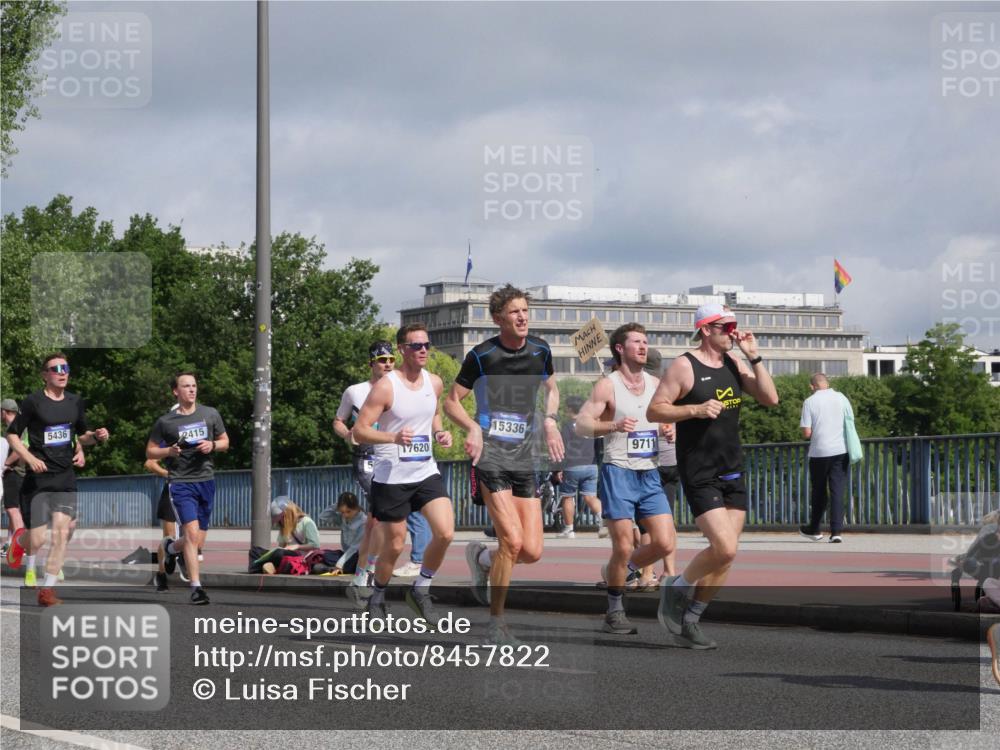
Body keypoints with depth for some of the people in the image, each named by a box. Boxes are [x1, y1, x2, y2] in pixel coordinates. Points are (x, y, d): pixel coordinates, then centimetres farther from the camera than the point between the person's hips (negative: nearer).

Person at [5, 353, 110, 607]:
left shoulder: (75, 402, 9)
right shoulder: (34, 402, -6)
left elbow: (82, 434, 24)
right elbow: (12, 434, -2)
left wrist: (96, 436, 1)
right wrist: (30, 458, -16)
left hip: (66, 478, 4)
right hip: (38, 478, -4)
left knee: (62, 532, -10)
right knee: (37, 538, -3)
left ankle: (47, 589, -3)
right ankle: (30, 569, 34)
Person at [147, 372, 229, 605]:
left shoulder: (210, 415, 7)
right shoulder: (166, 421, -1)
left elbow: (225, 442, 16)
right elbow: (150, 451, 7)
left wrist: (212, 445, -6)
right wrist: (169, 451, -12)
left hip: (206, 481, 4)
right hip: (180, 482, -4)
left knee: (197, 543, 8)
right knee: (192, 532, -20)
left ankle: (168, 549, 41)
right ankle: (196, 587, -16)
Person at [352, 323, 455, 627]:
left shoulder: (435, 383, 5)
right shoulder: (385, 387, -14)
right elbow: (359, 430, -14)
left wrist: (440, 433, 4)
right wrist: (394, 437, -29)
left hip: (426, 473, 5)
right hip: (392, 477, -5)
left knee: (445, 533, -12)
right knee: (394, 545, 3)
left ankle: (421, 589, 10)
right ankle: (377, 598, 28)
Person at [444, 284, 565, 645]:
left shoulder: (540, 350, 7)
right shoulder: (482, 355, -5)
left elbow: (551, 388, 26)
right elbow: (452, 401, 2)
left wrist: (550, 420, 6)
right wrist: (473, 427, -17)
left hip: (525, 454, 5)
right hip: (490, 452, -5)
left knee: (532, 551, -4)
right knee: (512, 540, -17)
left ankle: (481, 558, 30)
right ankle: (496, 622, -1)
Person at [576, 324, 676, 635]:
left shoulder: (656, 384, 12)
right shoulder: (608, 386, -5)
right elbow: (582, 423, -14)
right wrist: (613, 426, -31)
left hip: (650, 474, 5)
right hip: (619, 472, -5)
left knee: (665, 543, -5)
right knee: (623, 546, -7)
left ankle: (619, 570, 21)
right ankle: (615, 612, 10)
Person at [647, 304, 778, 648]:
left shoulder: (734, 363, 10)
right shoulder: (684, 367, -9)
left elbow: (770, 398, 5)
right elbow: (654, 411, -10)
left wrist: (754, 357, -2)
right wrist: (696, 409, -22)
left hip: (733, 471, 7)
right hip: (699, 474, -7)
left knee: (726, 556, 5)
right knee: (724, 548, -17)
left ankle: (689, 619, 16)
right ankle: (676, 588, 7)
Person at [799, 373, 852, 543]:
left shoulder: (809, 402, -6)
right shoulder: (841, 398, 3)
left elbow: (806, 433, -8)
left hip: (819, 452, -1)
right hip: (841, 450, 2)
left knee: (819, 492, 13)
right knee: (837, 491, 0)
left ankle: (814, 529, 26)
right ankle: (837, 531, -10)